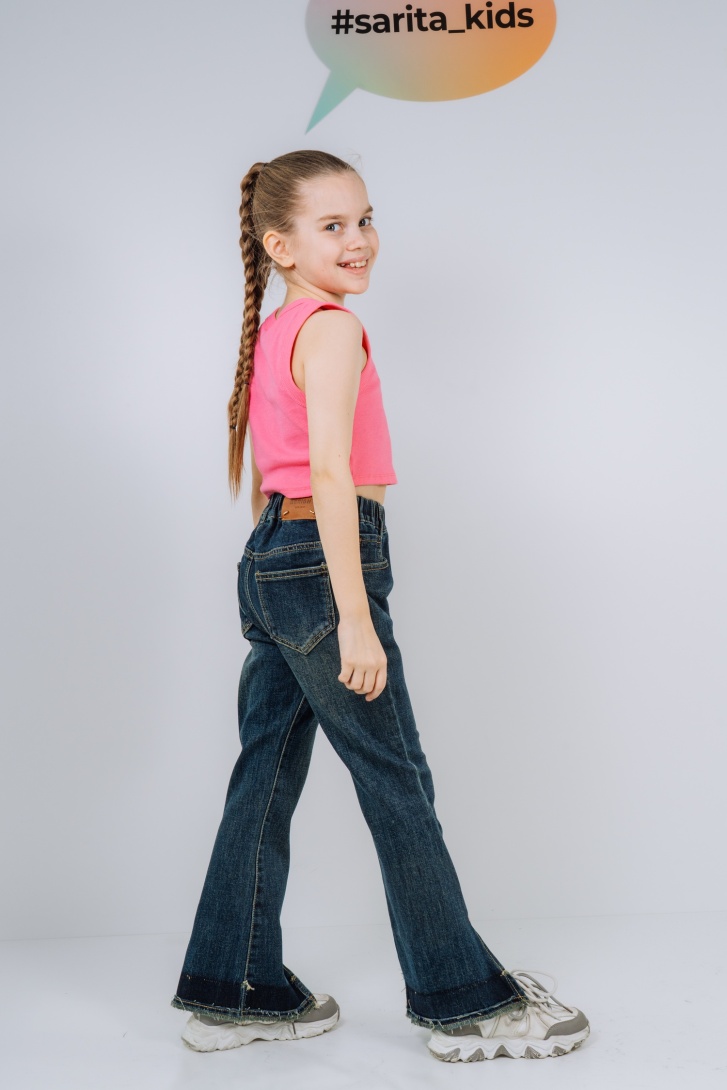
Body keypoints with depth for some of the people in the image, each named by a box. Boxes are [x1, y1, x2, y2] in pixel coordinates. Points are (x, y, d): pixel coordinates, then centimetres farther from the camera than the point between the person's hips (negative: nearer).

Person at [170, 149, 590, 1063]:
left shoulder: (270, 334, 16)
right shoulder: (332, 329, -12)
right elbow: (331, 472, -21)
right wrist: (354, 616, -24)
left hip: (267, 561, 9)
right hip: (323, 561, -9)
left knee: (266, 776, 12)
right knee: (397, 783, 0)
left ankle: (233, 994, 22)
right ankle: (465, 1003, 13)